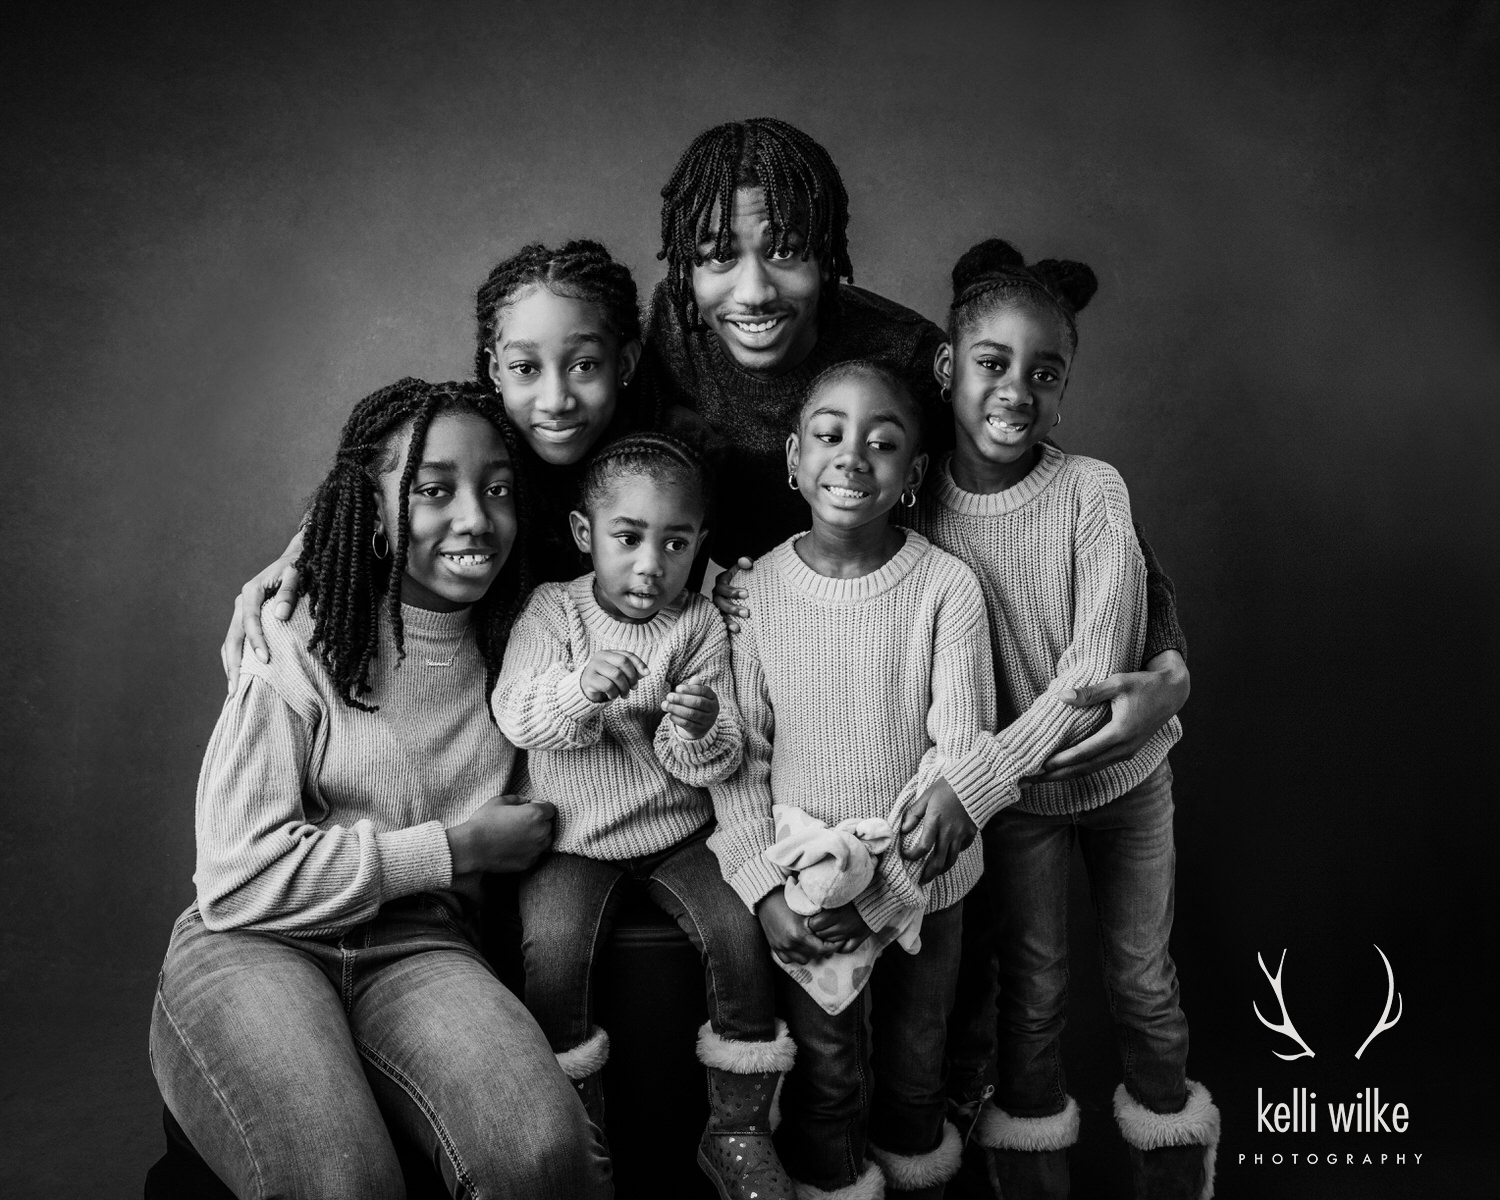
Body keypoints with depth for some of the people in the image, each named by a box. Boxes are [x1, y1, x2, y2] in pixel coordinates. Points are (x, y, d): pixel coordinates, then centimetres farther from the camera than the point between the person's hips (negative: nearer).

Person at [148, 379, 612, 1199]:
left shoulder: (512, 647, 10)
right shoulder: (299, 650, -6)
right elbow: (238, 878, -13)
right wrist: (456, 847, -9)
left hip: (416, 948, 3)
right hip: (255, 947, -3)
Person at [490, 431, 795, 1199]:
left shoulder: (700, 624, -1)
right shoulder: (552, 610, -3)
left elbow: (715, 762, -4)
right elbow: (514, 716, -16)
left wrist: (702, 731, -28)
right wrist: (580, 688, -36)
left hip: (676, 831, 1)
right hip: (575, 836, -1)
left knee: (739, 932, -19)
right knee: (552, 947, -23)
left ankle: (738, 1130, 4)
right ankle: (577, 1128, 5)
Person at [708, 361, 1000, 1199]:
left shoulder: (949, 587, -15)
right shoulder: (753, 590, -11)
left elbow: (960, 754, -16)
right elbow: (738, 759, -7)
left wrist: (880, 893, -20)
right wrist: (764, 886, -16)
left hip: (921, 886, 0)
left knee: (916, 1063, 24)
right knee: (826, 1075, 19)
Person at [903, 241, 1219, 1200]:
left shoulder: (1093, 491, -21)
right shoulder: (919, 509, -14)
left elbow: (1095, 671, -27)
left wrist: (969, 783, -35)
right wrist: (949, 781, -21)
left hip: (1123, 769, 0)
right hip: (1006, 785, 1)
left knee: (1144, 977, 16)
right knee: (1032, 989, 14)